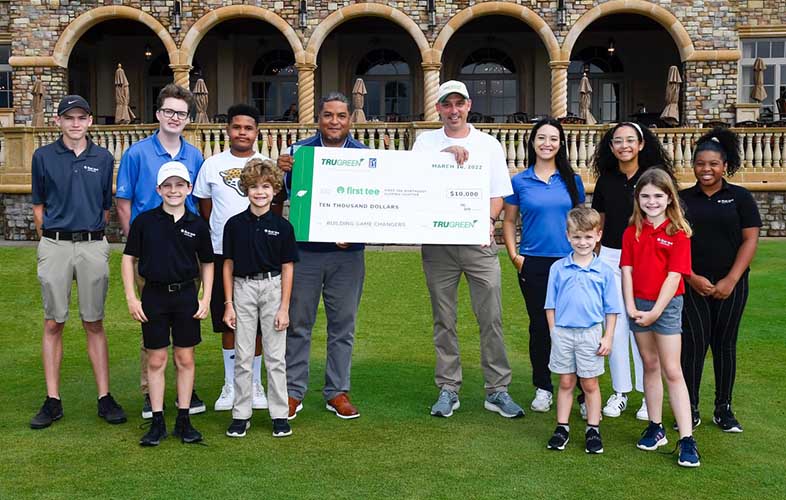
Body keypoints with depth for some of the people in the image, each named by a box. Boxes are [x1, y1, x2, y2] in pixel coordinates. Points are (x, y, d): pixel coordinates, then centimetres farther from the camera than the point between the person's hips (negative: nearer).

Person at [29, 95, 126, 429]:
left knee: (94, 324, 4)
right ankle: (52, 401, 9)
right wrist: (51, 240, 6)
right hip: (54, 247, 0)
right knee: (53, 324, 3)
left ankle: (105, 398, 9)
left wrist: (90, 233, 9)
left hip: (93, 247, 1)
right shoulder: (43, 157, 5)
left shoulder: (104, 159, 7)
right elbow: (38, 205, 10)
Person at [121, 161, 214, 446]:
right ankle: (157, 423, 15)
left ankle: (184, 421, 17)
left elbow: (207, 263, 9)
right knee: (156, 361, 5)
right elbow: (129, 259, 3)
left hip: (186, 295, 1)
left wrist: (206, 299, 1)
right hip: (154, 295, -1)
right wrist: (131, 298, -3)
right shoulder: (144, 221, -3)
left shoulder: (197, 225, 0)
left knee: (185, 359, 7)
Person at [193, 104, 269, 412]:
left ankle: (255, 384, 17)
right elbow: (204, 210, 12)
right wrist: (217, 234, 5)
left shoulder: (266, 165, 6)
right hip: (222, 252, 0)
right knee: (228, 322, 6)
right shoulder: (212, 165, 6)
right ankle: (230, 384, 18)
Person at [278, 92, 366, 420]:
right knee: (298, 323, 5)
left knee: (343, 325, 8)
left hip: (347, 253, 1)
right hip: (304, 250, 0)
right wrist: (282, 171, -22)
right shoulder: (299, 151, 2)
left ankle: (337, 392, 20)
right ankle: (293, 391, 16)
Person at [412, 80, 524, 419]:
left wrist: (488, 220, -10)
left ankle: (497, 390, 7)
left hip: (479, 242, 0)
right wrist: (446, 153, -18)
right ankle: (448, 389, 17)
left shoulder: (488, 144, 10)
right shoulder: (426, 142, 9)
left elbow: (498, 193, 8)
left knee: (491, 318, -2)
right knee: (443, 320, 7)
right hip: (437, 243, 0)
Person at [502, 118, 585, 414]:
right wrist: (514, 256, -1)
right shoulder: (519, 182, 4)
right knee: (540, 326, 7)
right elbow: (509, 222, 9)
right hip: (533, 264, 0)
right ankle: (542, 388, 20)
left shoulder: (572, 180, 6)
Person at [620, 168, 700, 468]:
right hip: (638, 305, 4)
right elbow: (627, 270, 1)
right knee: (650, 366, 13)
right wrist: (630, 307, -9)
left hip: (666, 305, -4)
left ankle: (687, 439, -3)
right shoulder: (632, 232, 4)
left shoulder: (678, 233, -8)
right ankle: (655, 428, 23)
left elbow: (674, 276, -12)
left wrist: (655, 311, -15)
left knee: (672, 371, -4)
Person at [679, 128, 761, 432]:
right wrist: (692, 277, -10)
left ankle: (723, 409, 18)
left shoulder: (740, 197, 3)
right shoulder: (682, 199, 5)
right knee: (693, 344, -2)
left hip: (730, 285, 0)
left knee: (725, 344, 7)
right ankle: (690, 409, 8)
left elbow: (750, 239, -2)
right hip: (693, 284, 0)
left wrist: (731, 280, -10)